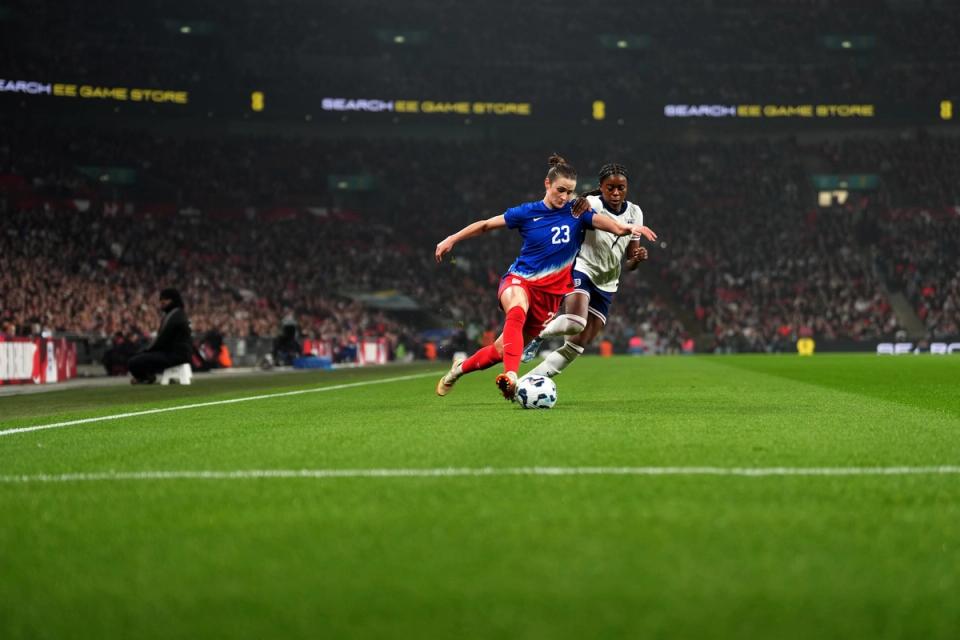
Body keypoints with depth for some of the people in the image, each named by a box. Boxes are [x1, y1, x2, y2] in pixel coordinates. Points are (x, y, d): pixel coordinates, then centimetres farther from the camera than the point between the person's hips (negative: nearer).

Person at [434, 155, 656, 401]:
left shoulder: (577, 212, 0)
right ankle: (511, 377, -53)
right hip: (519, 281, -2)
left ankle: (460, 368, 32)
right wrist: (452, 239, 9)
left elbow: (614, 226, -15)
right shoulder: (527, 213, -1)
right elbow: (486, 224, 10)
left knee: (502, 349, 5)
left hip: (551, 292, 2)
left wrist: (630, 228, -37)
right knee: (517, 312, -39)